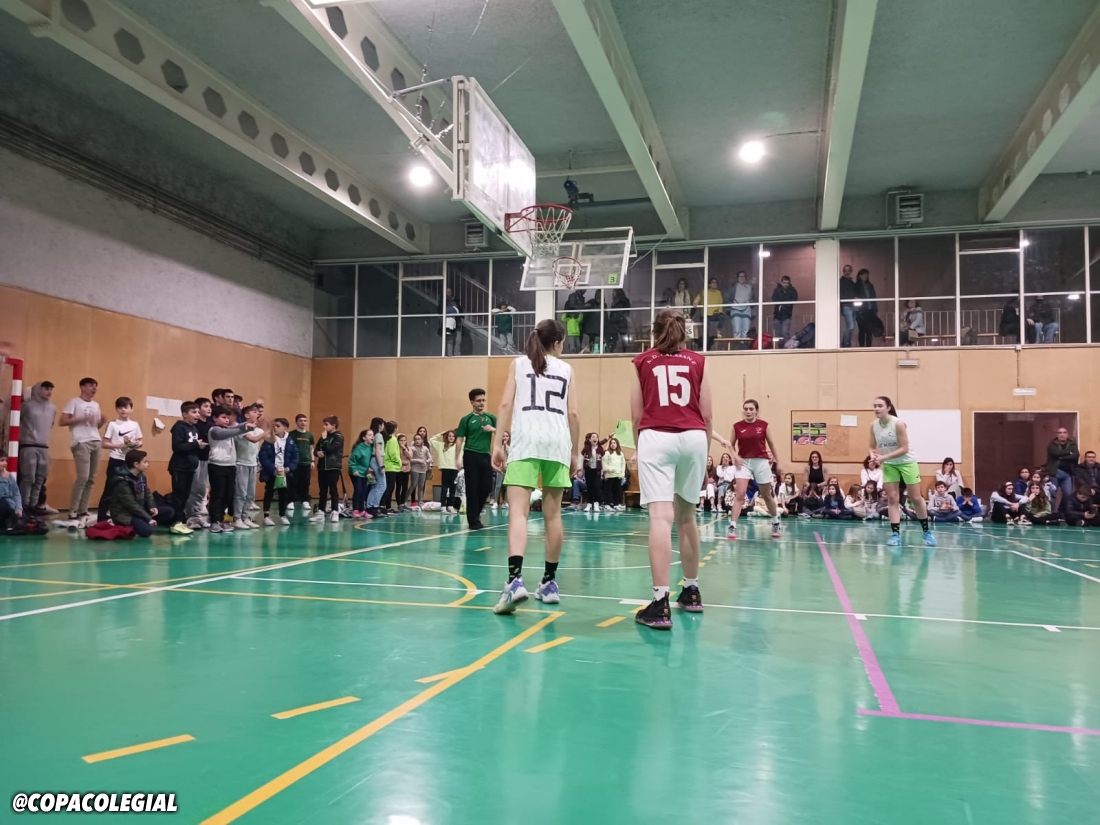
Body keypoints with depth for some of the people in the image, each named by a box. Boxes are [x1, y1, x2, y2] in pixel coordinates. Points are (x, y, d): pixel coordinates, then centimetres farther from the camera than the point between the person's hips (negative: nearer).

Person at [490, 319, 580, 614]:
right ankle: (549, 583, 19)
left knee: (518, 511, -11)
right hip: (557, 441, 2)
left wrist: (498, 443, 3)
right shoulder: (566, 369, 16)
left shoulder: (519, 363, 14)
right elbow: (573, 413, 10)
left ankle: (515, 580, -29)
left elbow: (506, 404, 4)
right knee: (552, 514, 10)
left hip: (526, 439, -2)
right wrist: (574, 451, 17)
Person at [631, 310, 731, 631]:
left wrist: (638, 446, 24)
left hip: (656, 438, -2)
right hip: (693, 438, 2)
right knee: (686, 516, 17)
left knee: (661, 517, -12)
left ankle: (661, 604, -19)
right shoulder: (697, 361, 15)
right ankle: (691, 591, 29)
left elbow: (636, 415, 10)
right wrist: (708, 441, 27)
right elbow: (706, 415, 12)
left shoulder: (643, 362, 12)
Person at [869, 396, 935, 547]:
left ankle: (927, 532, 19)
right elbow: (873, 447, 1)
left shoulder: (898, 423, -22)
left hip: (907, 462, -4)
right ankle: (895, 534, -3)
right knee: (892, 498, -3)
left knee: (916, 498, 3)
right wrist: (873, 455, -22)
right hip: (889, 465, 4)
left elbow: (904, 448, -24)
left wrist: (884, 457, -31)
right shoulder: (873, 425, -8)